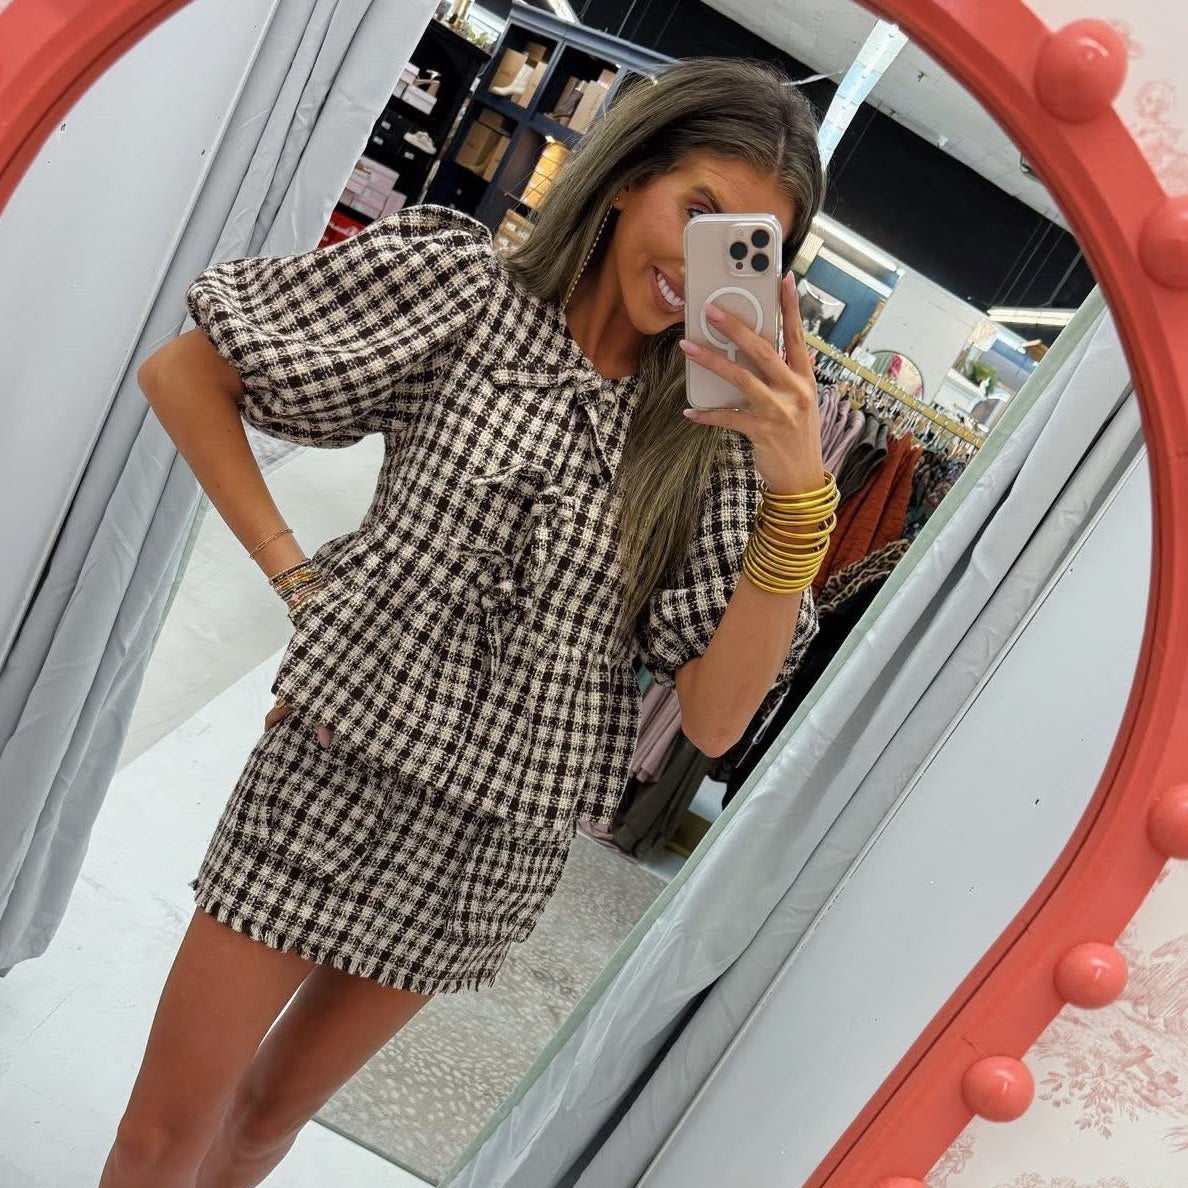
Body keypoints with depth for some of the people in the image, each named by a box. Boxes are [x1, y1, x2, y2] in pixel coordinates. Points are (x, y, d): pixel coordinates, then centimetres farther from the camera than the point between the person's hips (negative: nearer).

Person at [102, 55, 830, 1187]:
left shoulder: (715, 428, -5)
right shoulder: (462, 282, -10)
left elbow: (715, 718, -14)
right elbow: (181, 372, -3)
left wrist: (800, 495, -26)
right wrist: (295, 574, -9)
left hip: (491, 857, 2)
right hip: (334, 782, -1)